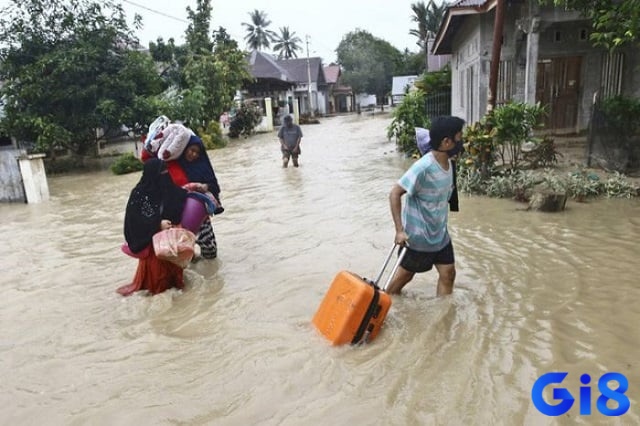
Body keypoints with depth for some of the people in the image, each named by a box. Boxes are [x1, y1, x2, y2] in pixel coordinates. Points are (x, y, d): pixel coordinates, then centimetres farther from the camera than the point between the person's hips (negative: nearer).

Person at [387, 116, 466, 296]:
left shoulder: (448, 163, -1)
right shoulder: (423, 167, -28)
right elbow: (395, 193, -25)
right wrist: (400, 230, -27)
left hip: (439, 232, 7)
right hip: (418, 234, -7)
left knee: (448, 273, 9)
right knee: (406, 272, 13)